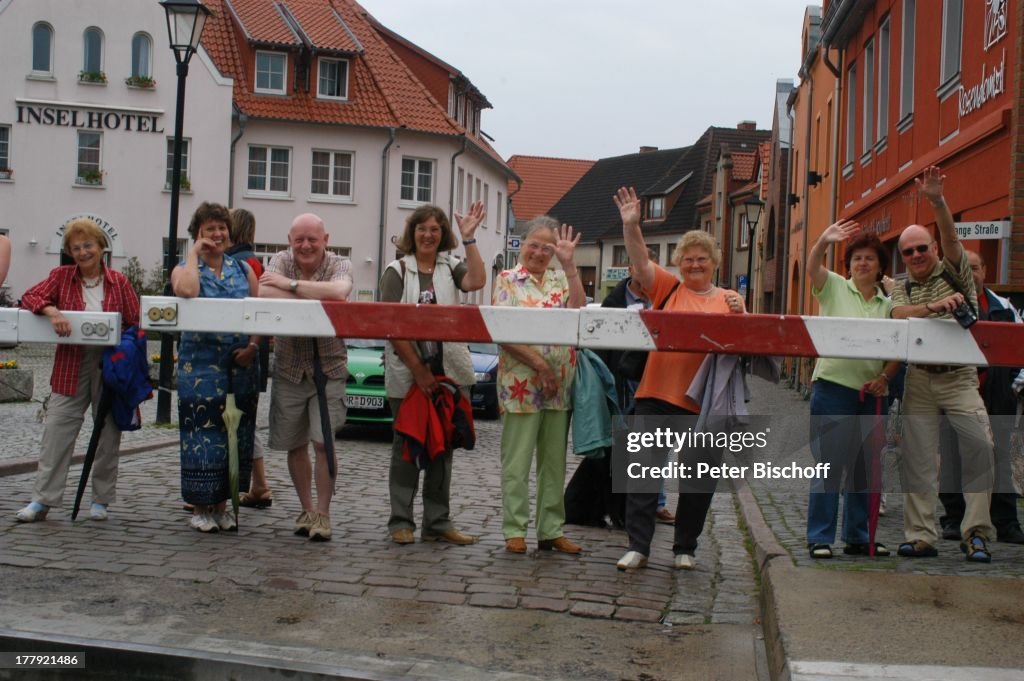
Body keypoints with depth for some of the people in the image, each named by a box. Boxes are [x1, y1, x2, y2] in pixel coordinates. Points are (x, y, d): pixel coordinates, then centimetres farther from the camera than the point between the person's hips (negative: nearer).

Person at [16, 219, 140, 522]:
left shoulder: (119, 282, 2)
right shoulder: (61, 276, 5)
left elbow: (135, 325, 2)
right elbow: (29, 297, -3)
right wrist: (52, 310, -22)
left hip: (111, 365, 0)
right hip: (71, 366, 0)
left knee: (107, 432, 6)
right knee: (57, 429, -2)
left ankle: (101, 499, 18)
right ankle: (43, 499, 4)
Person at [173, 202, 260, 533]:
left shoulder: (242, 269, 12)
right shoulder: (185, 268, 3)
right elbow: (186, 291, -23)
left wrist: (254, 345, -7)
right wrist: (194, 254, -10)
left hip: (241, 367, 4)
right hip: (201, 366, -4)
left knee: (236, 434, 7)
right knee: (203, 434, -3)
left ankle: (222, 503, 21)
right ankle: (200, 507, 10)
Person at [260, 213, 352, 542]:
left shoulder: (340, 265, -7)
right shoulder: (281, 261, -1)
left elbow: (339, 292, -31)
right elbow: (264, 293, -22)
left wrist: (291, 284, -24)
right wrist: (312, 300, -25)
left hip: (328, 368, -3)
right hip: (288, 368, 3)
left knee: (323, 442, -9)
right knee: (294, 445, 10)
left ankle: (322, 513, 4)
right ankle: (306, 509, 24)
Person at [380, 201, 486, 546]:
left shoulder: (451, 267, 8)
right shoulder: (397, 270, 0)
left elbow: (476, 282, -13)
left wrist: (469, 239, -14)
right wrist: (417, 369, -14)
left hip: (449, 372, 3)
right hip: (406, 373, -3)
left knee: (442, 446, 8)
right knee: (406, 446, 6)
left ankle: (438, 522, 17)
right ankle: (401, 521, 14)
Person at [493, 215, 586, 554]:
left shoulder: (561, 279, 12)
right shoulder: (507, 280, 2)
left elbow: (578, 313, -7)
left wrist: (569, 265, -11)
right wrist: (537, 361, -18)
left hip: (560, 384, 4)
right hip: (521, 383, -4)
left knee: (554, 460, 10)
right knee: (517, 460, 0)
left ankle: (551, 529, 18)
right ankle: (514, 530, 8)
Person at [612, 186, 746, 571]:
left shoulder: (729, 300, 10)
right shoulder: (667, 289, 7)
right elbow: (640, 262, -5)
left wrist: (739, 316, -12)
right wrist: (631, 225, -18)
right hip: (657, 395, -1)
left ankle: (685, 548, 24)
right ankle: (638, 546, 10)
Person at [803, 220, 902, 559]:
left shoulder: (888, 304, 11)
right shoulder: (834, 287, 3)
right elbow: (812, 267, -16)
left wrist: (884, 376, -9)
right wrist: (824, 241, -34)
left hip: (872, 393, 4)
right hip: (833, 387, -4)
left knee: (865, 466, 11)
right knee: (829, 463, -4)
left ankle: (857, 536, 22)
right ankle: (820, 537, 3)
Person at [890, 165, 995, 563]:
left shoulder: (954, 272, 5)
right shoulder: (902, 288, 11)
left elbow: (951, 239, -15)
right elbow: (898, 316, -11)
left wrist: (937, 201, -30)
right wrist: (934, 306, -28)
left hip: (959, 377, -2)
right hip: (918, 381, 2)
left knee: (980, 448, -15)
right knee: (918, 458, 1)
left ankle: (976, 532, -5)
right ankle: (920, 536, 7)